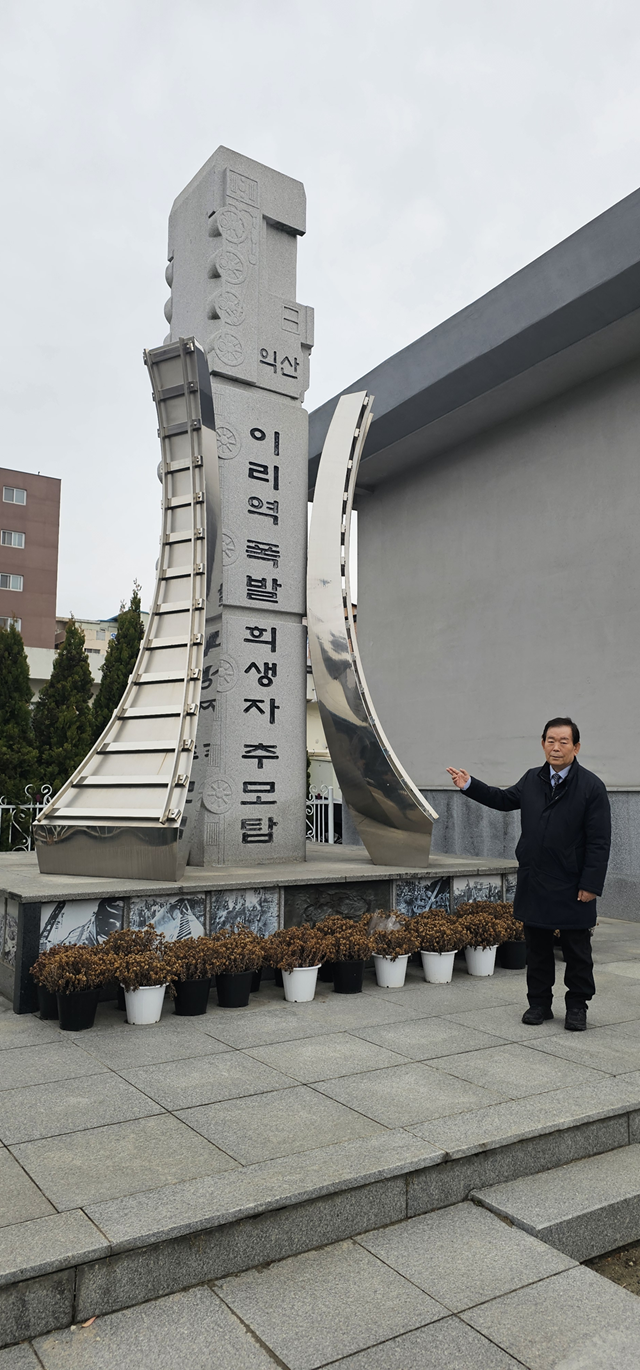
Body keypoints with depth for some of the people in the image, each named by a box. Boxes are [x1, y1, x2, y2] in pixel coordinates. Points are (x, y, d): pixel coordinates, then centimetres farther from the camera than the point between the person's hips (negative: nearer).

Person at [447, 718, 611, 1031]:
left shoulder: (591, 786, -10)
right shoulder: (531, 780, 6)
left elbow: (599, 841, -11)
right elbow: (504, 799, 24)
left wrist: (591, 884, -15)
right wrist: (469, 785, 16)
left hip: (572, 887, -4)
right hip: (534, 884, 5)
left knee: (577, 951, 8)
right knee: (537, 947, 13)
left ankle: (577, 1006, 23)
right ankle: (539, 1003, 26)